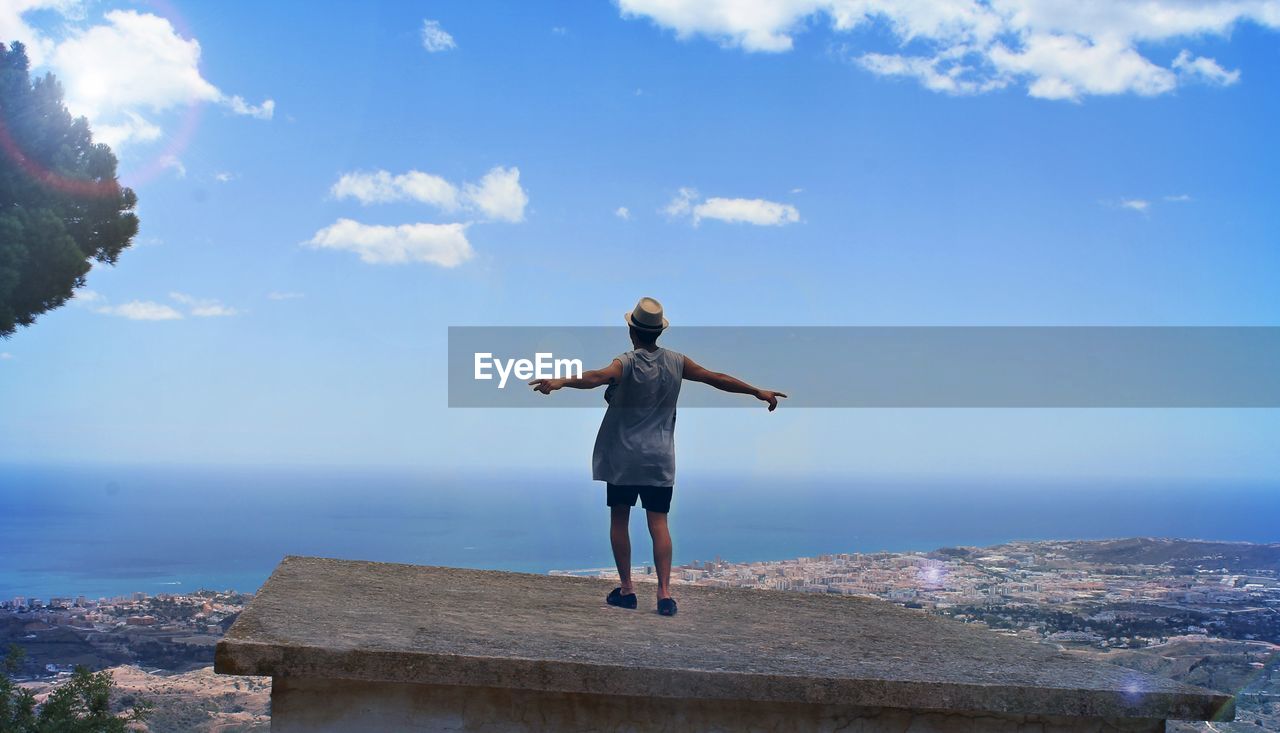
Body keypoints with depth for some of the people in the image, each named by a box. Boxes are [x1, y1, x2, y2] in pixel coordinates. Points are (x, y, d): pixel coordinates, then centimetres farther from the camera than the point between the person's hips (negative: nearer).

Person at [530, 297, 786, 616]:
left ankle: (626, 589, 12)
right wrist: (758, 392, 20)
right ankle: (664, 592, -6)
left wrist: (560, 382, -45)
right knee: (658, 523, 3)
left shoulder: (626, 364, -10)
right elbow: (717, 378, 10)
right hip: (660, 458, 3)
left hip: (623, 457, -3)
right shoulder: (675, 362, 3)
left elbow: (597, 377, -31)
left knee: (619, 519, 10)